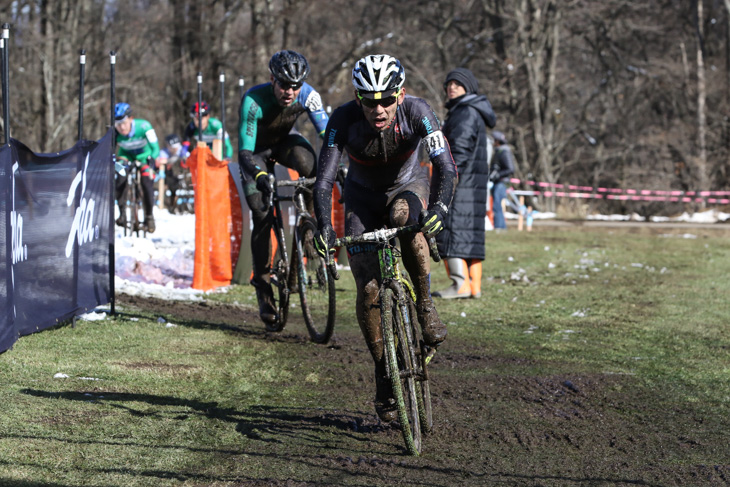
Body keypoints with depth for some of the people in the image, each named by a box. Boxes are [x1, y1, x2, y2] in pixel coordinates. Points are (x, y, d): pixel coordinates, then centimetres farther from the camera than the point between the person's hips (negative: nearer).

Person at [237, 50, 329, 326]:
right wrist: (259, 175, -53)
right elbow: (245, 150, -35)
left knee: (309, 164, -35)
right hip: (257, 150, -2)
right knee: (262, 217, -13)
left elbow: (327, 132, -26)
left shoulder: (307, 95, -27)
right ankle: (263, 287, -3)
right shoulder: (253, 100, -34)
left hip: (285, 141, 2)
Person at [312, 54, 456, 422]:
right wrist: (324, 228, -47)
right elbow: (324, 179, -31)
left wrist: (438, 208, -55)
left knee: (405, 215, -38)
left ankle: (424, 306, -19)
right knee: (368, 290, -12)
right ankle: (383, 374, 5)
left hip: (407, 186, -1)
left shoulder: (416, 112, -29)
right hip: (363, 197, 1)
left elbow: (445, 165, -37)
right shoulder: (344, 120, -29)